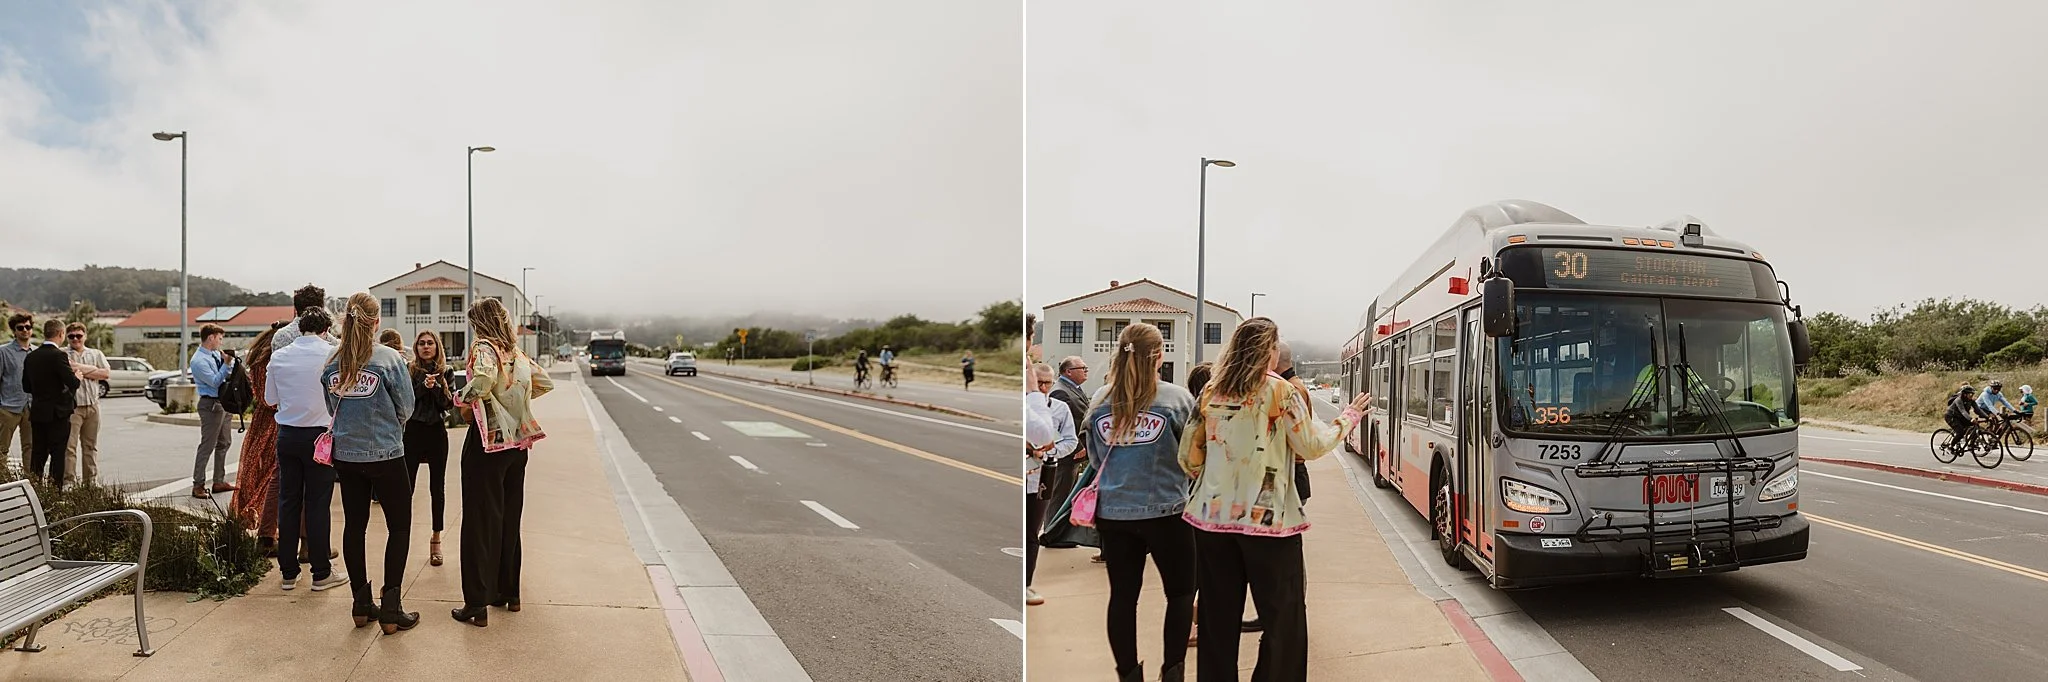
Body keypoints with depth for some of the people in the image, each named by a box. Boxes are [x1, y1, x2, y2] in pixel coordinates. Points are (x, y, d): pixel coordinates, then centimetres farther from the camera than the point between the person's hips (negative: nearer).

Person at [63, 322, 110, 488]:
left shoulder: (96, 354, 14)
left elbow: (106, 373, 0)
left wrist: (82, 371, -7)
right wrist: (92, 370, -11)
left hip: (93, 405, 4)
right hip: (72, 406, -4)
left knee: (90, 445, 11)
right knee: (70, 446, -9)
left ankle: (91, 480, 18)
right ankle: (69, 480, -8)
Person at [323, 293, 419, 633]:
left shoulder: (332, 363, -1)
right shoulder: (389, 358, -13)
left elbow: (332, 408, 9)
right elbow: (406, 407, -6)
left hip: (346, 455, 4)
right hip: (385, 454, -4)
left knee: (354, 526, 13)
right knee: (399, 526, 5)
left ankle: (362, 605, 20)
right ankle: (390, 609, 2)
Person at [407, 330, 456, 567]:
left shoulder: (446, 373, 5)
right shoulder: (409, 371, 1)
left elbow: (449, 404, -2)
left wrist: (436, 387, -16)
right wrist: (423, 386, -20)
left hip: (437, 432, 1)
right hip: (413, 431, -1)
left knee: (437, 487, 6)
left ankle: (436, 540, 14)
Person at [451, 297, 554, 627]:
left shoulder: (484, 348, -11)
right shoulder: (517, 353, 10)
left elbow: (483, 380, -31)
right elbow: (545, 384, 21)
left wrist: (464, 400, -14)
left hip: (488, 442, -7)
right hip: (518, 442, 7)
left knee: (480, 522, -3)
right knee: (509, 519, 16)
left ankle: (477, 605, -1)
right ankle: (509, 592, 24)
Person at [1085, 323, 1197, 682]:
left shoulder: (1100, 400, 1)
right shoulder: (1176, 397, -9)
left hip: (1113, 512, 3)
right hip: (1166, 510, -3)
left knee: (1122, 595, 10)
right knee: (1181, 591, 13)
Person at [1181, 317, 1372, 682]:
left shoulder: (1211, 392, 7)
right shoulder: (1279, 391, -5)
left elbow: (1189, 456, 9)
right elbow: (1311, 446, -2)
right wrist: (1347, 420, 13)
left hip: (1212, 517, 5)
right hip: (1269, 518, -4)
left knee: (1218, 617, 10)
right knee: (1284, 619, 6)